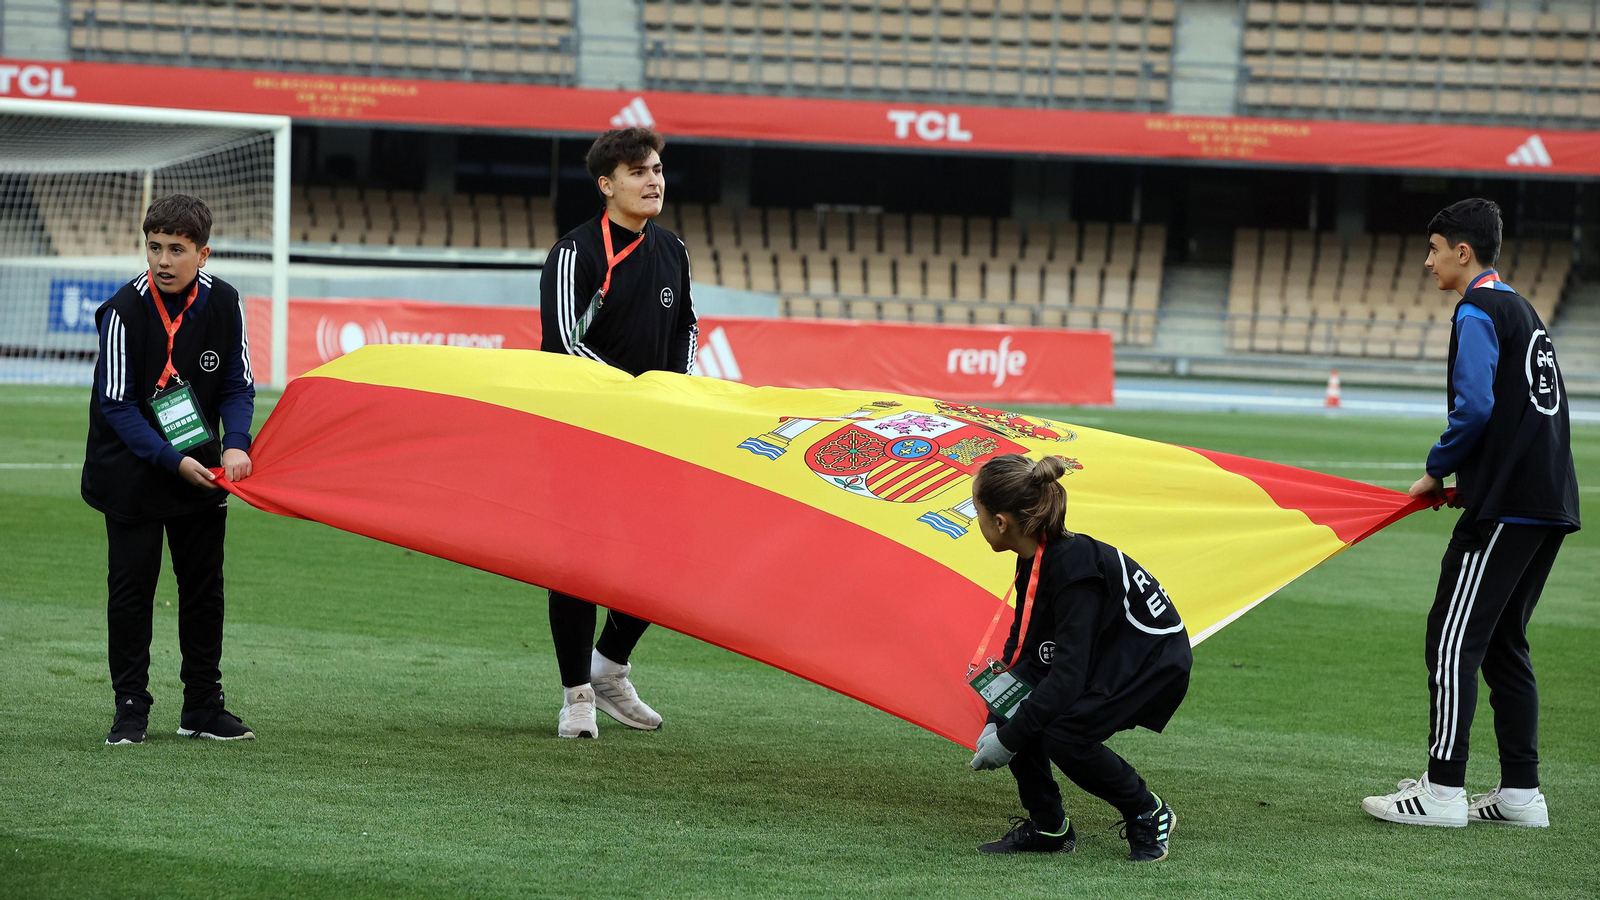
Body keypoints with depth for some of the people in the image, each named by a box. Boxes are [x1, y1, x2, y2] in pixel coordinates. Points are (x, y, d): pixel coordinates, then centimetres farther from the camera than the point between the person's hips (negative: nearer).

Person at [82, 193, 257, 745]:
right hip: (131, 472, -4)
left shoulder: (224, 303, -7)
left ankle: (203, 707, 18)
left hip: (201, 468, 4)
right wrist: (173, 461, -23)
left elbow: (238, 384, 3)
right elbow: (116, 404, -16)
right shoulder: (124, 311, -18)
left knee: (204, 586, 8)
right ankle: (130, 709, 9)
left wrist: (235, 445, -16)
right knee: (131, 587, -1)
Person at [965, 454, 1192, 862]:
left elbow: (1068, 674, -34)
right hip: (1102, 659, 9)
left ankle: (1149, 815, -3)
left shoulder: (1074, 566, -31)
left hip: (1157, 665, -9)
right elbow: (1021, 649, 3)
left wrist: (1008, 740, -29)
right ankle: (1048, 827, 5)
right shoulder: (1034, 561, -4)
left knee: (1064, 733, -27)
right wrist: (996, 724, -10)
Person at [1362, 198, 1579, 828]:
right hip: (1551, 502, 10)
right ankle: (1521, 793, 12)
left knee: (1453, 639, -7)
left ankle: (1443, 791, -8)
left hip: (1505, 507, -10)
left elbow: (1475, 406, -20)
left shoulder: (1478, 311, -8)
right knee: (1503, 644, 13)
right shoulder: (1522, 310, 21)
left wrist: (1437, 471, -6)